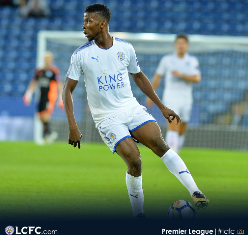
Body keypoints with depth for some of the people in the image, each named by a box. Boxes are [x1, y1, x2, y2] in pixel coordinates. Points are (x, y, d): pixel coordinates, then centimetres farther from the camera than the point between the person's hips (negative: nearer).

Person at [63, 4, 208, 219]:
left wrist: (162, 107, 17)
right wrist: (73, 127, -10)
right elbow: (68, 90, -1)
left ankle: (195, 192, -23)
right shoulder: (81, 55, -5)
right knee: (134, 161, -19)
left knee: (158, 143, -21)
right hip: (106, 118, -2)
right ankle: (139, 217, -4)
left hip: (131, 108, 2)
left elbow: (139, 77, 18)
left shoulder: (125, 48, 3)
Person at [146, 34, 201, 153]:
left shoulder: (193, 61, 5)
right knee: (173, 124, -21)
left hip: (186, 99, 3)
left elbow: (197, 79, -7)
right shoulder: (167, 59, 3)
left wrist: (181, 75, -20)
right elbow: (157, 77, 10)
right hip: (170, 97, -3)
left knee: (181, 130, 8)